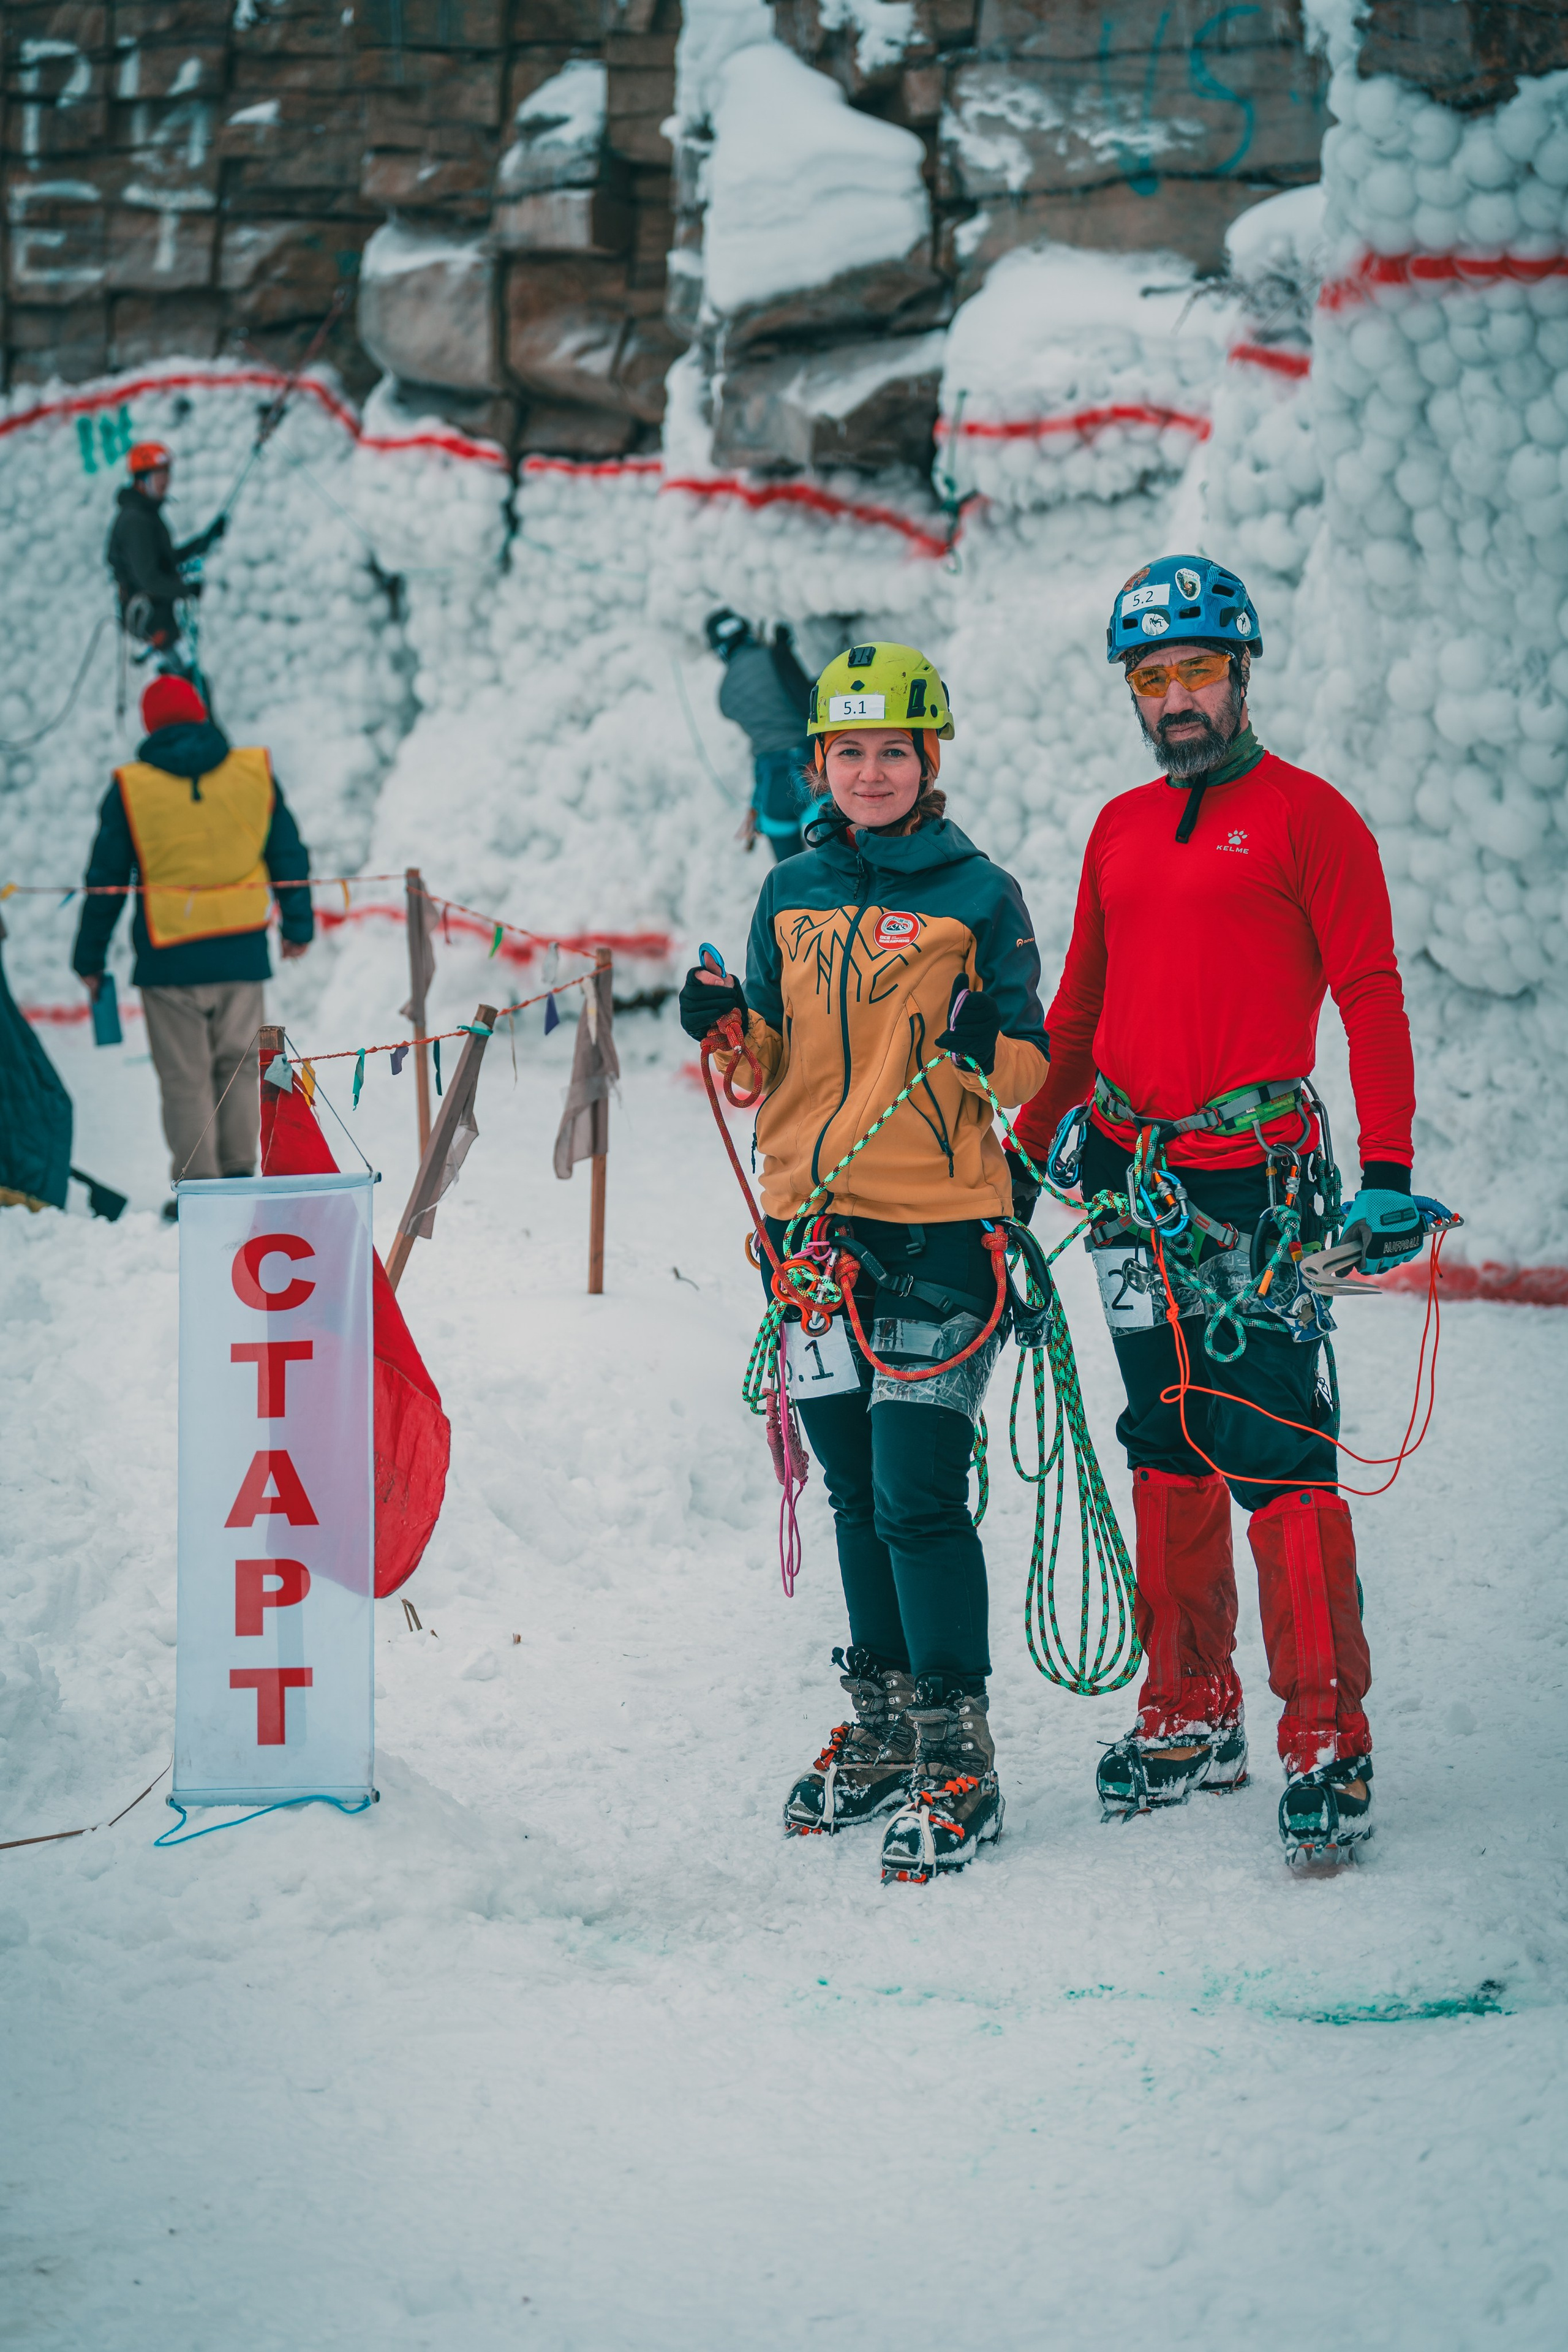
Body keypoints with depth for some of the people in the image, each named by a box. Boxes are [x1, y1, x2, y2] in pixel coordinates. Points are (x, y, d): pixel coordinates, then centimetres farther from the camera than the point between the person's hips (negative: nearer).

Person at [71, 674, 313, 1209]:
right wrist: (298, 925, 23)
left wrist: (90, 959, 10)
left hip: (169, 959, -2)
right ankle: (241, 1175, 14)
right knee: (238, 1066, 14)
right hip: (242, 953, 2)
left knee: (185, 1078, 4)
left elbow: (105, 882, 1)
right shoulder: (254, 773, 2)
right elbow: (289, 855, 10)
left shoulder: (130, 789, -3)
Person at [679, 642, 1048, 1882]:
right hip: (811, 1221, 5)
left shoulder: (977, 894, -1)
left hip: (939, 1229, -5)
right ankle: (883, 1730, 25)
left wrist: (984, 1047, -21)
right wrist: (728, 1026, -3)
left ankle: (958, 1759, -3)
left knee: (918, 1493, -10)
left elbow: (1030, 1061, 0)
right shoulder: (792, 892, 11)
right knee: (857, 1492, 13)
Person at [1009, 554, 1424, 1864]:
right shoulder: (1120, 831, 15)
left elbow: (1373, 999, -7)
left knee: (1279, 1459, -10)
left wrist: (1388, 1175, -14)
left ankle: (1329, 1742, -8)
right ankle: (1192, 1717, 19)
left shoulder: (1307, 818, -2)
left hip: (1257, 1178, -6)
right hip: (1130, 1174, 6)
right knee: (1168, 1454, 10)